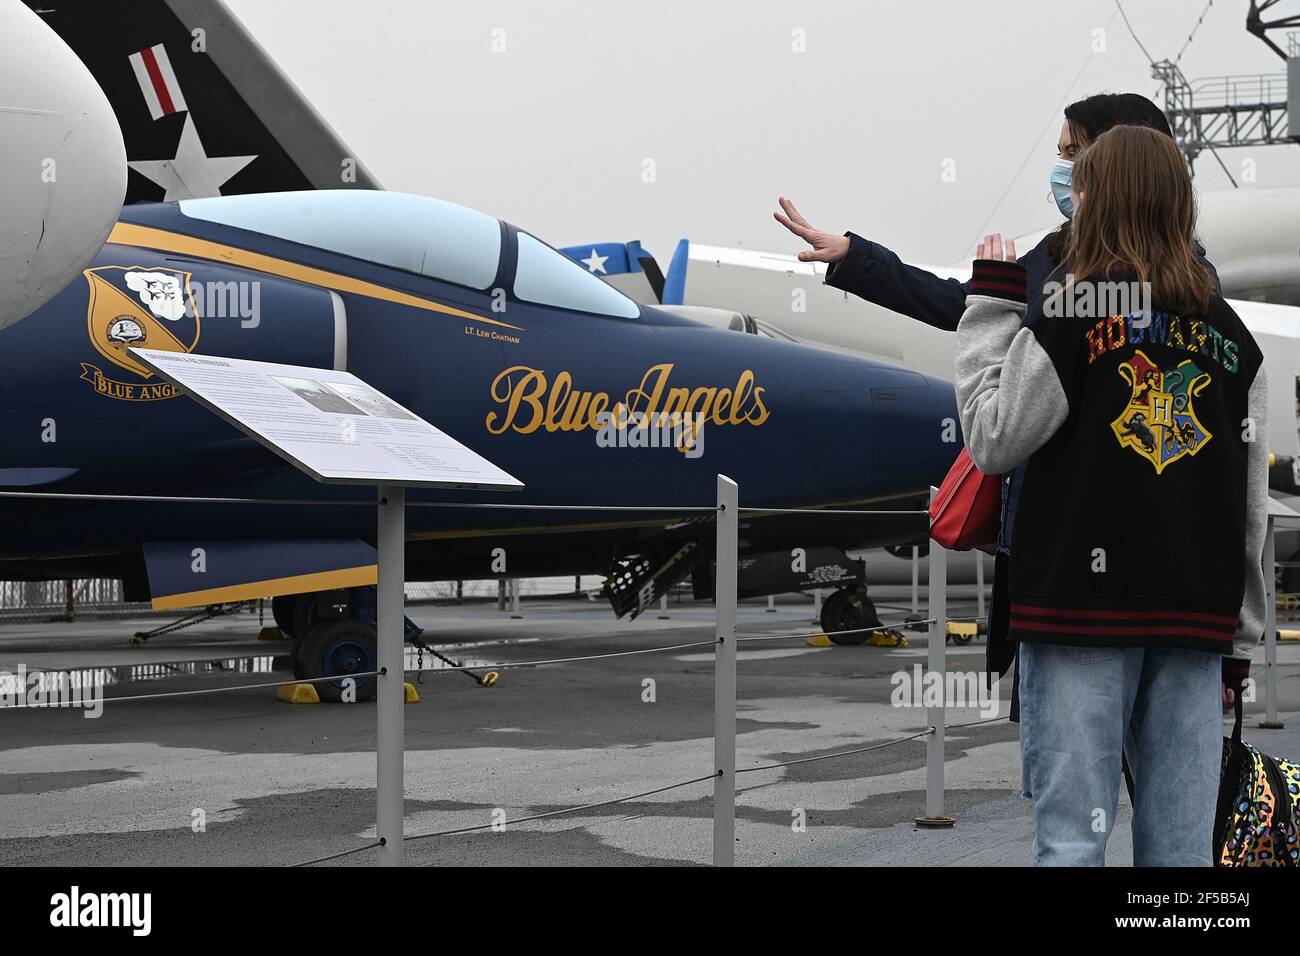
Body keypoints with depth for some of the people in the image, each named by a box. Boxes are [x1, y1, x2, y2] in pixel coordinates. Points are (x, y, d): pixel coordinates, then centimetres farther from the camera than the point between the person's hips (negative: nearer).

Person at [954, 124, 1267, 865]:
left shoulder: (1071, 318, -7)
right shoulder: (1231, 336, 9)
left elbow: (993, 441, -1)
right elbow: (1253, 507, 10)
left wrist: (991, 303, 5)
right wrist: (1241, 642, 17)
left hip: (1085, 608, -4)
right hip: (1197, 617, 4)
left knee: (1072, 837, -3)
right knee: (1181, 845, 6)